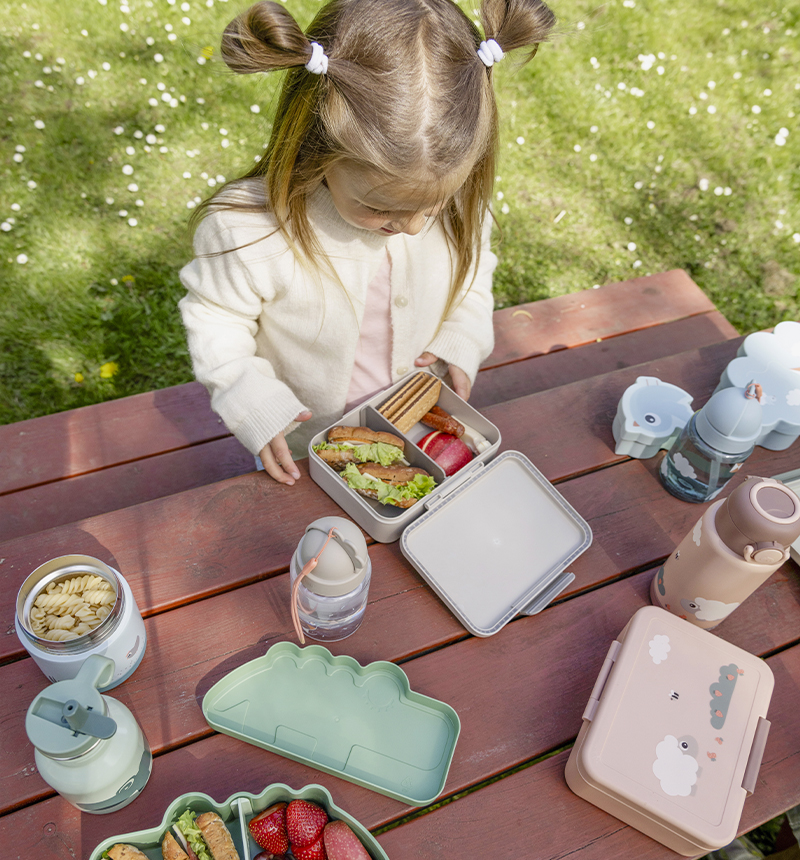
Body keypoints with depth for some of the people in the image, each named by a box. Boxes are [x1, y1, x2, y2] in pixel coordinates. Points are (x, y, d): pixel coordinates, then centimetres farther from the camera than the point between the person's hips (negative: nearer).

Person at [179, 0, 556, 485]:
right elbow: (216, 319, -16)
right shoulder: (250, 230, -32)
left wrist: (461, 345, -14)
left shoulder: (455, 202, -21)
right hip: (307, 442, -2)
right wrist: (255, 405, -26)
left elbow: (471, 269, 0)